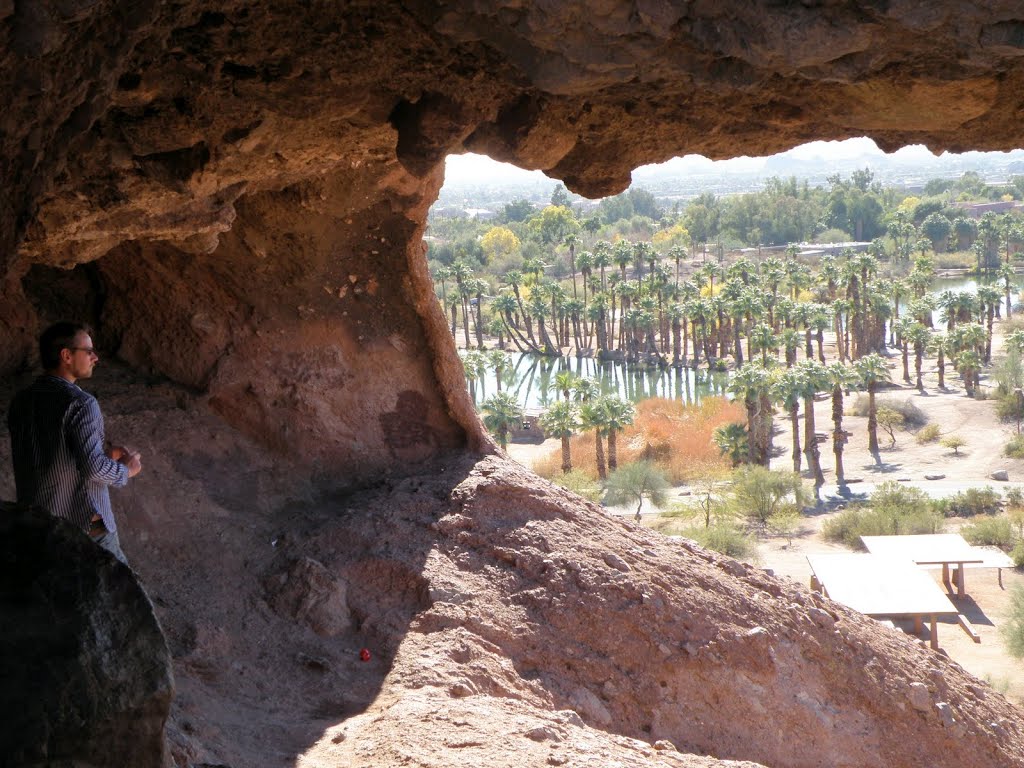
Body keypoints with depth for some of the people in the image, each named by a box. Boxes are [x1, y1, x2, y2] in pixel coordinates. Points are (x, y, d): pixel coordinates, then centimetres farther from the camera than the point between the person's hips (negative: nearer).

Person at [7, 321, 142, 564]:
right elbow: (94, 468, -28)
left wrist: (103, 450, 12)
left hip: (34, 521, 6)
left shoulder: (21, 401, 1)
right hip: (83, 521, -6)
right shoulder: (80, 404, -21)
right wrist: (126, 469, -9)